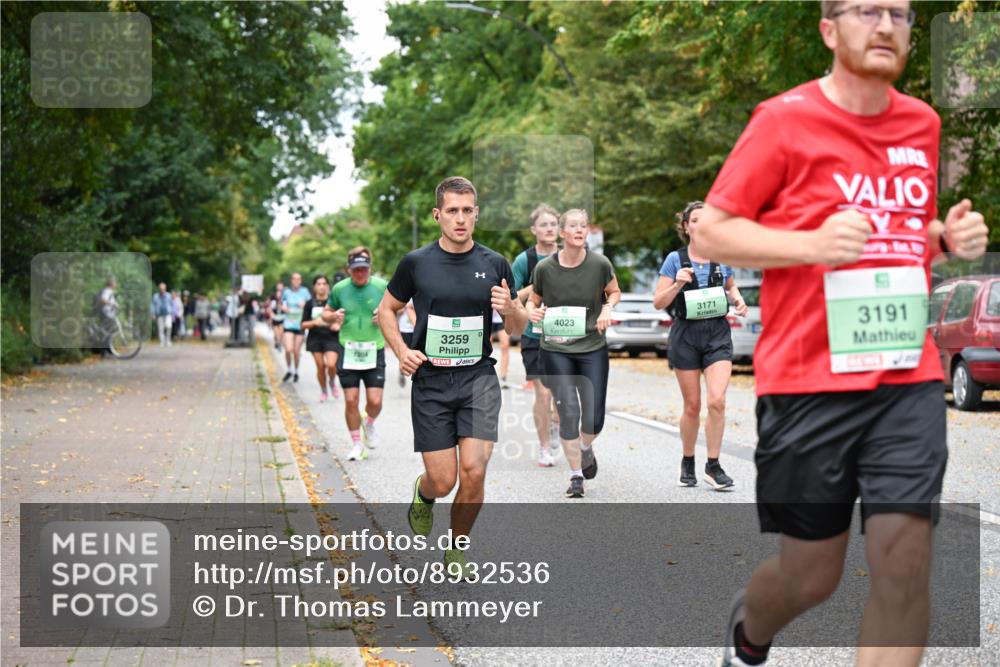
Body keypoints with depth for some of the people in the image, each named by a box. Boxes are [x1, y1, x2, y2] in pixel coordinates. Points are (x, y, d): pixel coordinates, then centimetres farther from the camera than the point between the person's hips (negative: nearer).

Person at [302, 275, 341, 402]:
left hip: (332, 338, -2)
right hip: (315, 338, 2)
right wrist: (315, 322, -14)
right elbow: (303, 324, 4)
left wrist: (338, 325, -13)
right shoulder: (310, 304, 3)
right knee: (320, 366, 2)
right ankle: (323, 391, 24)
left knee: (331, 364, -18)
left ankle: (332, 382, 13)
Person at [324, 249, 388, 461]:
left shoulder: (381, 287, -2)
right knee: (351, 401, -1)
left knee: (375, 401, -5)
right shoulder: (339, 289, 0)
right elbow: (326, 313, 13)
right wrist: (333, 316, -10)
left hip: (374, 351, 0)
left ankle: (369, 424, 30)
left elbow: (394, 314, 9)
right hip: (348, 351, 0)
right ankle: (356, 444, 16)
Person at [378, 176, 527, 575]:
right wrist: (402, 351, -4)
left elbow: (518, 329, 10)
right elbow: (386, 310, 12)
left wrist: (511, 309, -13)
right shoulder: (416, 263, -1)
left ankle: (456, 551, 11)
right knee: (443, 480, -4)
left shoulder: (495, 264, 3)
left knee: (473, 471, -14)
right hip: (430, 381, -1)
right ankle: (423, 494, 35)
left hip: (478, 379, 1)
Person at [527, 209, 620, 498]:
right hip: (556, 350, -1)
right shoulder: (545, 267, -8)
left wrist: (608, 307, -9)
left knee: (594, 418, 0)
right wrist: (531, 311, -14)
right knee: (568, 412, -8)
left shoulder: (600, 264, -8)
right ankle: (576, 475, 8)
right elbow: (534, 300, 8)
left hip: (593, 348, 1)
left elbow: (614, 291, 11)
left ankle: (586, 449, 36)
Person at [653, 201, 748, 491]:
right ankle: (687, 463, 25)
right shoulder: (675, 260, -2)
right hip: (686, 336, -1)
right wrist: (677, 284, -20)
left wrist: (738, 300, 3)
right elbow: (658, 302, -3)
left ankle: (713, 465, -1)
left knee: (717, 400, -13)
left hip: (718, 334, 1)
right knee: (692, 406, 5)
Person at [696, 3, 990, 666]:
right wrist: (813, 244, -20)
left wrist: (950, 236, 4)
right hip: (809, 382, -4)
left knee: (905, 566, -7)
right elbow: (711, 232, -5)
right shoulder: (785, 119, -5)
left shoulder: (922, 123, 11)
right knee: (812, 574, 7)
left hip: (910, 378, 4)